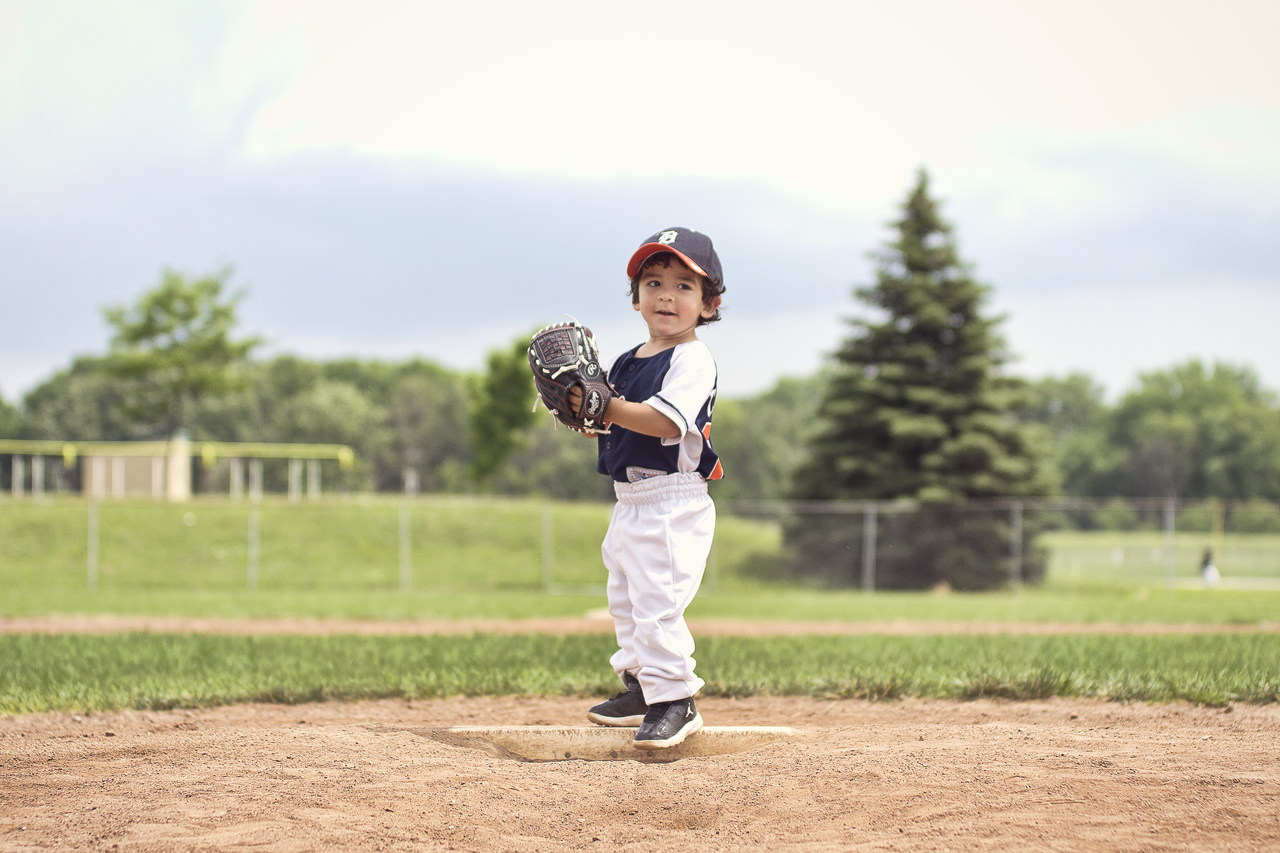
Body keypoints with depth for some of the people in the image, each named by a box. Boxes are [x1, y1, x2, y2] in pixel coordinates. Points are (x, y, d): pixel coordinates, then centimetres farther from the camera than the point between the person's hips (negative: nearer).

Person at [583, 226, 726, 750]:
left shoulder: (692, 359, -13)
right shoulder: (628, 360, 14)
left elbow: (666, 421, -27)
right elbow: (615, 420, 16)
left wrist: (605, 408, -27)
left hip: (672, 503, -10)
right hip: (629, 501, 10)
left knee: (657, 601, -13)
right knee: (625, 598, 19)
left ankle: (676, 701, -6)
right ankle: (641, 688, 32)